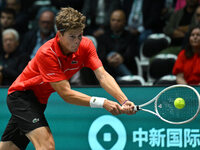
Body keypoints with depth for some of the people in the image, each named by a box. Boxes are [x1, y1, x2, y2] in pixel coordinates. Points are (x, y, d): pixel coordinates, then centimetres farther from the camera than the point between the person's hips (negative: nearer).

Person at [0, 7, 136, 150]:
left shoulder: (86, 46, -14)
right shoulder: (47, 53, -31)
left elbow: (103, 76, -22)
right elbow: (65, 93, -34)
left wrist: (124, 101, -39)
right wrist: (102, 103, -44)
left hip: (38, 99, 7)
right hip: (21, 94, -7)